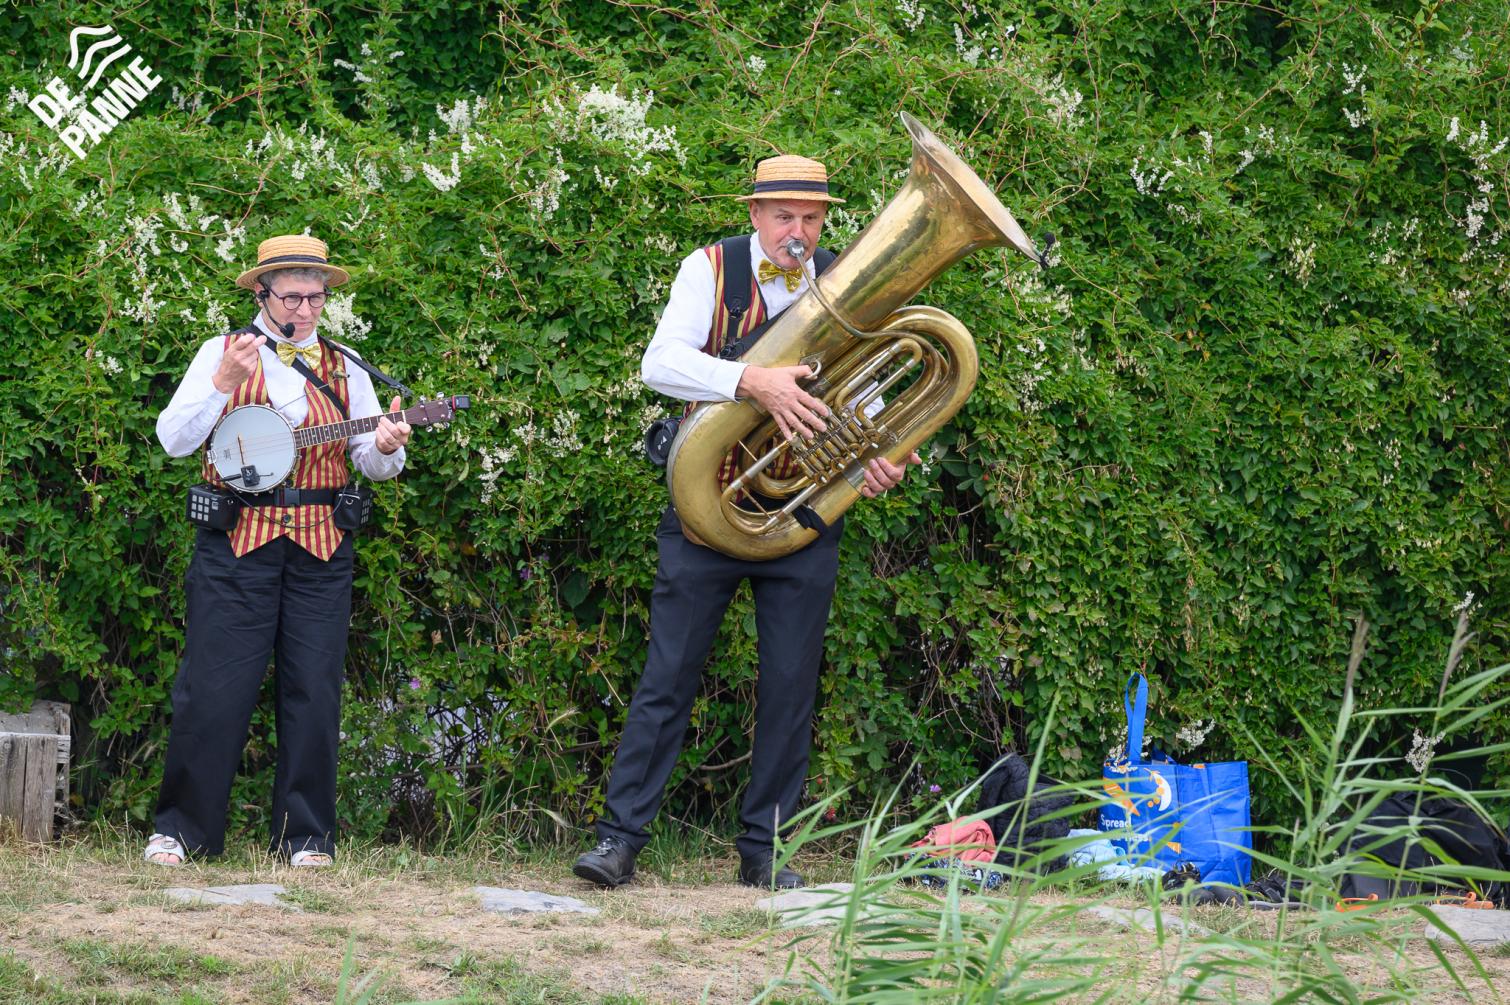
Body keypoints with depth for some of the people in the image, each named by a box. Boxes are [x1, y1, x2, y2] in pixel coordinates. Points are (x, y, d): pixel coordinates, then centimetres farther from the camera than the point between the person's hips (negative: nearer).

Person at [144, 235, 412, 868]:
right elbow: (174, 440, -5)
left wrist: (386, 449, -15)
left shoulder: (344, 371, 14)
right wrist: (225, 383, -19)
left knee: (315, 693, 2)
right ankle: (180, 829, 5)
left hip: (321, 549, 3)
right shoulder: (223, 353, 5)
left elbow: (371, 461, 8)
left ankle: (306, 836, 10)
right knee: (213, 690, -4)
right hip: (236, 541, -3)